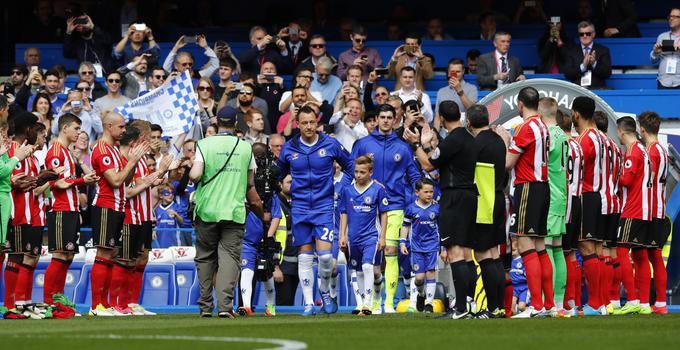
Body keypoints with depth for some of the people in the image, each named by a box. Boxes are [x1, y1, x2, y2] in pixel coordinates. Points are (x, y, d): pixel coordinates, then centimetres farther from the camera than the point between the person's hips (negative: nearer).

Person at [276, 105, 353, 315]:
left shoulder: (330, 145, -2)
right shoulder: (289, 148, 2)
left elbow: (349, 166, 14)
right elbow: (279, 174, 20)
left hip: (324, 207, -2)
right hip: (300, 209, 2)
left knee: (325, 254, -12)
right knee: (305, 257, 2)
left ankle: (325, 290, 15)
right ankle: (308, 303, 7)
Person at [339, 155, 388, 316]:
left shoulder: (378, 189, -5)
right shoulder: (347, 190, 4)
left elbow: (383, 214, 0)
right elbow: (344, 214, 12)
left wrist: (382, 237, -3)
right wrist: (342, 235, 7)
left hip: (372, 236, -4)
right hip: (354, 237, 4)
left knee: (368, 267, -21)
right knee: (359, 272, 12)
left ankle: (368, 304, -21)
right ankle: (364, 302, 24)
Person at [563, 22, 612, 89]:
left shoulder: (603, 50, 12)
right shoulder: (571, 51, 15)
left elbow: (607, 73, 1)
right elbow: (567, 74, 2)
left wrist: (594, 63, -16)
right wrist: (583, 66, -12)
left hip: (597, 89, -1)